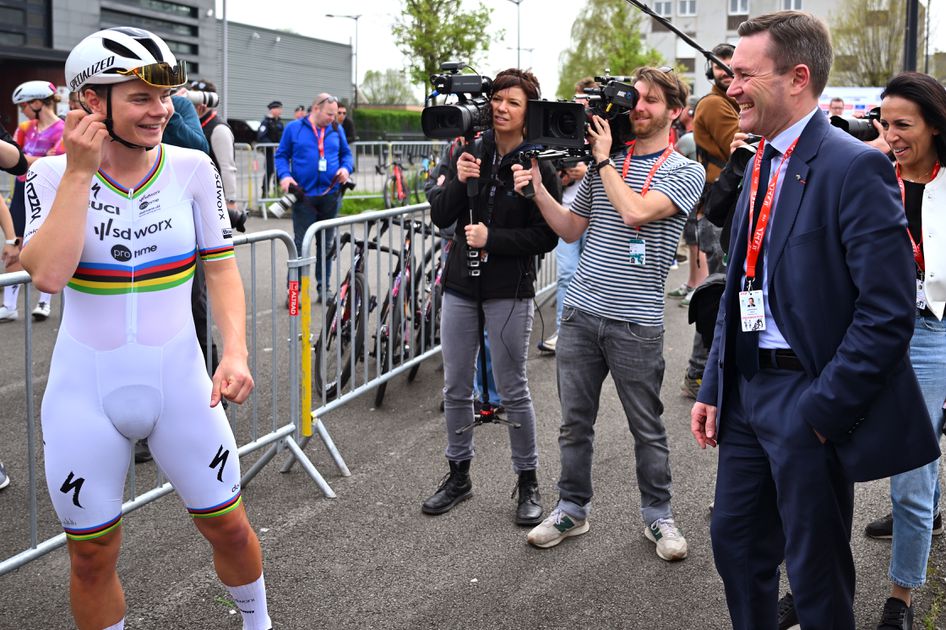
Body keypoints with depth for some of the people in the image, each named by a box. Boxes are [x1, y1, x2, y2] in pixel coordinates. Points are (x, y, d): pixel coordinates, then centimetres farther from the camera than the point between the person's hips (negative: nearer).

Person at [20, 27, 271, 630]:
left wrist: (236, 352, -13)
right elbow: (48, 273, -22)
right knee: (92, 554, 10)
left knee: (227, 525, 12)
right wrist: (81, 171, -19)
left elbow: (221, 268, 1)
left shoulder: (192, 168, -3)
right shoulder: (54, 175, -6)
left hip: (178, 379, 1)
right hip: (86, 392, -1)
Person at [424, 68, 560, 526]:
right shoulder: (472, 152, 5)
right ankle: (459, 475, 27)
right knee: (456, 388, 11)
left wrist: (492, 239, -18)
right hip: (460, 284, 5)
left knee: (513, 392, 2)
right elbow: (440, 218, 2)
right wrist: (458, 181, -14)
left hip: (509, 290, -4)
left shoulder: (537, 166, -8)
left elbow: (546, 237, -10)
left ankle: (527, 481, 18)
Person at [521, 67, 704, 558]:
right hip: (581, 312, 4)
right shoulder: (603, 163, 12)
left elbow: (636, 212, -20)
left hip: (636, 322, -4)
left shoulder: (684, 172, -3)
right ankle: (572, 509, 26)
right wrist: (538, 190, 2)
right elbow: (572, 229, 16)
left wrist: (604, 159, -9)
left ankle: (657, 516, 24)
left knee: (647, 429, 8)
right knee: (574, 421, 12)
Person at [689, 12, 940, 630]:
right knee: (736, 542, 18)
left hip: (808, 399, -8)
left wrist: (821, 410, -19)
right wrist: (714, 386, 13)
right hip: (749, 388, 8)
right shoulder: (762, 164, 11)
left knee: (816, 577, 7)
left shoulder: (854, 167, -16)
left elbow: (889, 311, -20)